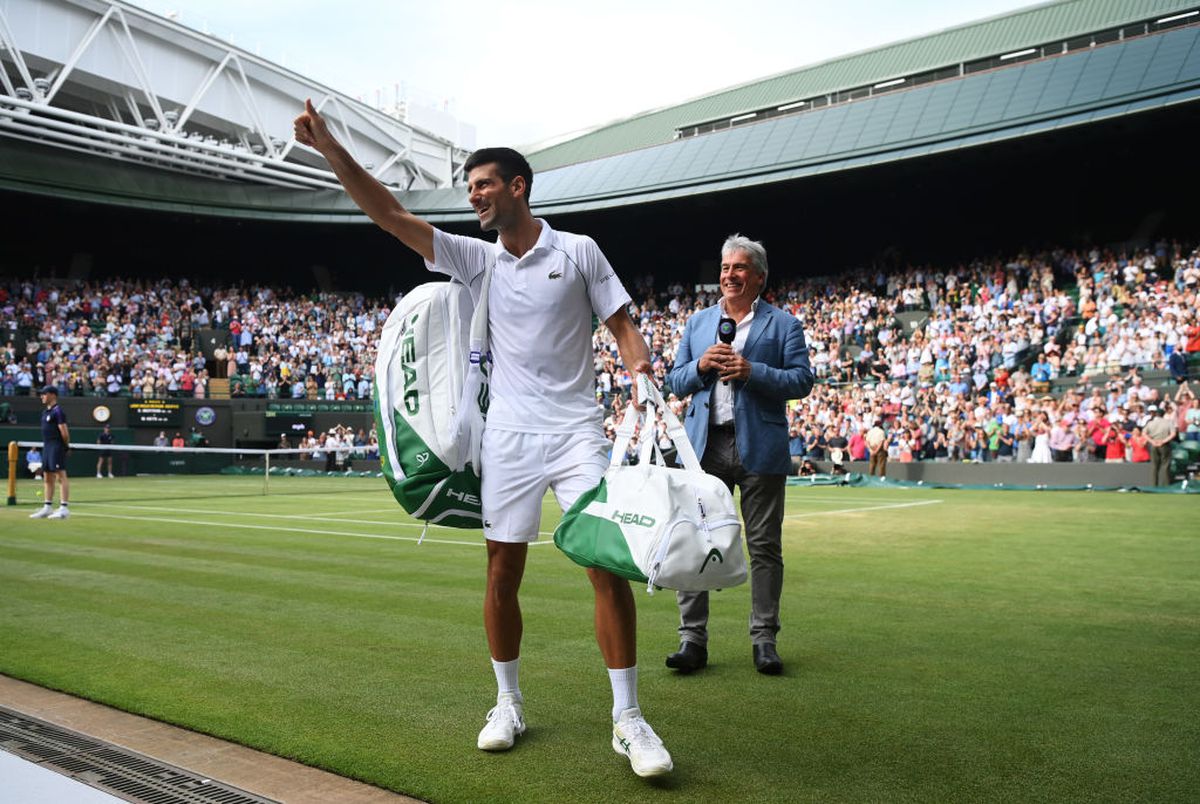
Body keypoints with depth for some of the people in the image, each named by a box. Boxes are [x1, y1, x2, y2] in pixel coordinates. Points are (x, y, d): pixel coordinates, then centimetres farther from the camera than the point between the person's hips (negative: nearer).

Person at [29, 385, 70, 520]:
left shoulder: (58, 411, -11)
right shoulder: (45, 412, 17)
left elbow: (64, 432, -15)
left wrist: (66, 445, -4)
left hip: (57, 447, -10)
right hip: (46, 447, 10)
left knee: (60, 476, -10)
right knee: (47, 478, 12)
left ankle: (64, 508, -11)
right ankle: (47, 507, 19)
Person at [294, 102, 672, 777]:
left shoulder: (578, 251, 3)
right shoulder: (478, 259, 10)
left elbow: (623, 325, 4)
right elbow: (390, 214, 6)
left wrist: (647, 381, -14)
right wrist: (330, 147, 0)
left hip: (577, 432, -3)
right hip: (508, 440, 3)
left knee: (610, 564, -10)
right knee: (502, 575, 5)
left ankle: (628, 720, 1)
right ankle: (509, 705, 23)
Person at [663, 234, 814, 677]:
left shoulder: (783, 324, 7)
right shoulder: (698, 322, 18)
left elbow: (802, 380, -2)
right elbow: (675, 382, 15)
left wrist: (753, 372, -15)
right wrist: (700, 366, -6)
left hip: (760, 446, -2)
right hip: (705, 445, 3)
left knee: (764, 545, 3)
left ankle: (764, 639, 13)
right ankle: (692, 637, 6)